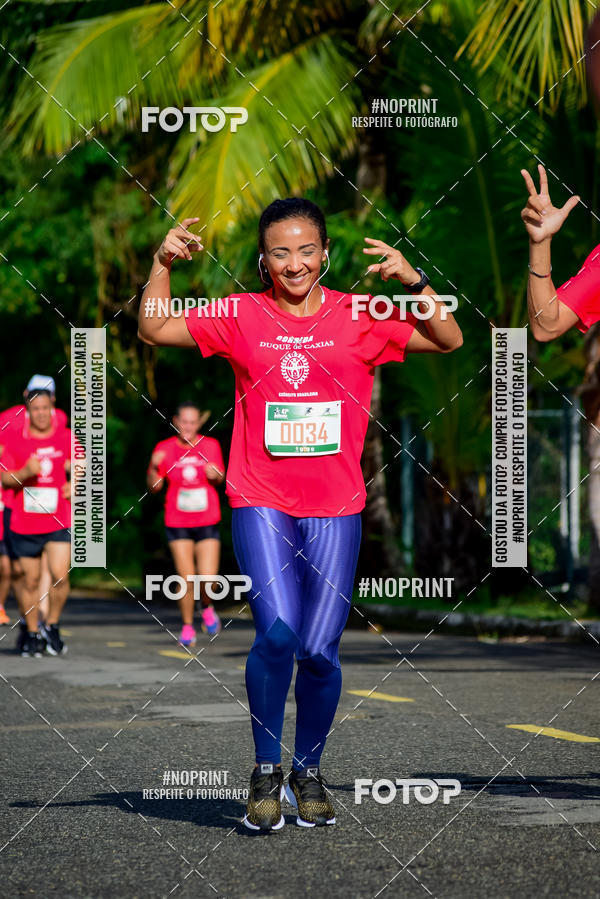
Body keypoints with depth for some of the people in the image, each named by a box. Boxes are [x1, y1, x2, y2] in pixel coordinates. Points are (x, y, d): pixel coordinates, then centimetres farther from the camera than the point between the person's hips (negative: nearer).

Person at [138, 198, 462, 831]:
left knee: (319, 651, -3)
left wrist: (413, 281, -13)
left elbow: (448, 340, 0)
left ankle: (308, 771, 20)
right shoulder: (242, 317, 5)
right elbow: (153, 331, 9)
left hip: (335, 508, 1)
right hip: (260, 503, -1)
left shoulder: (360, 318, 4)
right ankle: (266, 770, 0)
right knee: (277, 633, -18)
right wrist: (162, 265, -5)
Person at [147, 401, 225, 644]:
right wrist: (154, 467, -19)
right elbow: (154, 486, -1)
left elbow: (220, 478, 12)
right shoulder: (165, 448, -2)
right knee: (186, 578, -5)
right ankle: (187, 626, 15)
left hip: (207, 522, 0)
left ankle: (206, 607, 24)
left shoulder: (211, 446, 0)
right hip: (178, 523, 0)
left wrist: (216, 474, -11)